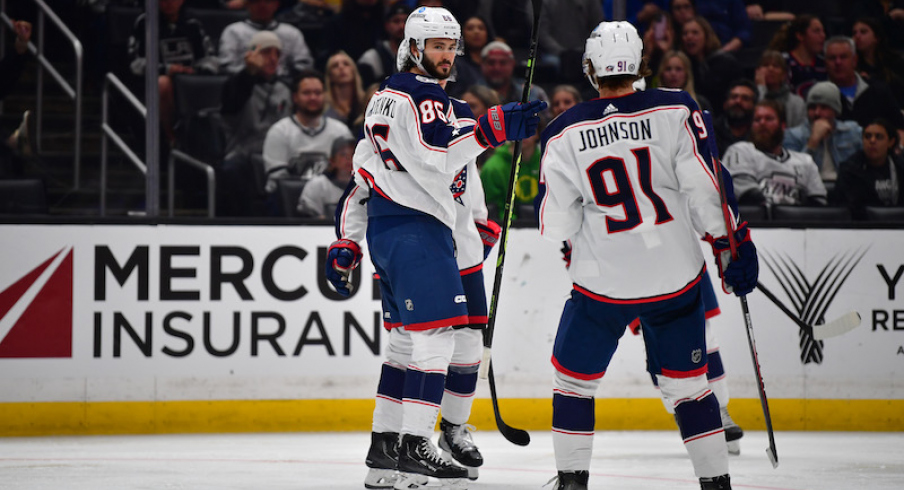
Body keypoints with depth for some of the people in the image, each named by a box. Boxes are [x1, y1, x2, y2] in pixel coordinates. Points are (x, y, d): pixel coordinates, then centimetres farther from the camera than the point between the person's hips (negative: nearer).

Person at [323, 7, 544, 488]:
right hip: (416, 228, -11)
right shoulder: (418, 96, -10)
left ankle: (383, 449, 16)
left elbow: (362, 169, 21)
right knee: (436, 334, -13)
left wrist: (346, 242, 22)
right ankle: (414, 447, -18)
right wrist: (492, 128, -32)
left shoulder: (386, 95, 20)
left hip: (386, 229, 11)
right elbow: (438, 155, -27)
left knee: (408, 338, 14)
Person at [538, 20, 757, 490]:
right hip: (675, 276, 1)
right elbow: (707, 187, -7)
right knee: (687, 381, 13)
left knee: (573, 376, 16)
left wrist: (564, 259, 21)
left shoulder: (565, 133, -5)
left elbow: (556, 223, 2)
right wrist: (735, 243, 2)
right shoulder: (675, 111, -7)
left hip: (602, 279, -1)